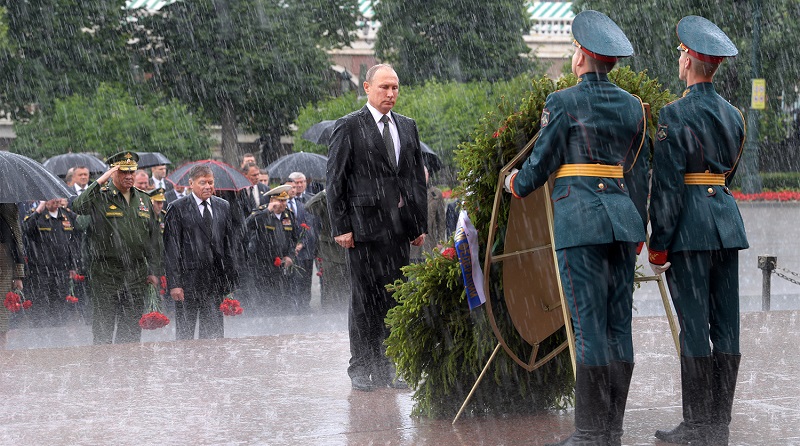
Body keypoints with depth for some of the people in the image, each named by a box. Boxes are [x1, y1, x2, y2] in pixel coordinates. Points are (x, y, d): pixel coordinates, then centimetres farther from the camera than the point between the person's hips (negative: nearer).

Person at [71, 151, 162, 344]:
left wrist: (154, 271, 11)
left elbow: (153, 238, 16)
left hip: (137, 275, 4)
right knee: (103, 327, -2)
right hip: (105, 274, -4)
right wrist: (99, 182, -25)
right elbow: (78, 207, -24)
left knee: (131, 329, 7)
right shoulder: (101, 196, -2)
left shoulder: (143, 200, 13)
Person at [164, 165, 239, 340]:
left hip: (216, 279, 4)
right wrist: (174, 283, -13)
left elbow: (229, 245, 13)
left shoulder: (223, 207, 11)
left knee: (214, 332, 6)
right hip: (189, 278, -4)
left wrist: (232, 278, 8)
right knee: (185, 332, 1)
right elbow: (171, 249, -7)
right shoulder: (178, 209, -3)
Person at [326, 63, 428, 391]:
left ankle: (385, 369, 11)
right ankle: (361, 369, 5)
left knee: (394, 300, 5)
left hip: (400, 228, 5)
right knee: (365, 299, -2)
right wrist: (341, 226, -10)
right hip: (365, 225, -5)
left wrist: (421, 224, 11)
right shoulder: (349, 127, -1)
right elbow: (334, 180, -4)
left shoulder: (407, 127, 16)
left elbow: (417, 178, 18)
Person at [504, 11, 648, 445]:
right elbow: (638, 173, 15)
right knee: (619, 324, 6)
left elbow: (542, 163, -1)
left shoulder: (562, 103, -6)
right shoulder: (632, 105, 11)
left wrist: (516, 183, 20)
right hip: (623, 215, 6)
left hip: (579, 218, -6)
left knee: (589, 324, -6)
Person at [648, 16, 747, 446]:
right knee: (725, 324, 6)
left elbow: (667, 184, -14)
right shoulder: (733, 115, 11)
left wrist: (658, 245, -10)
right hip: (728, 221, 7)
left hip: (690, 227, -7)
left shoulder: (675, 115, -12)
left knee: (693, 324, -4)